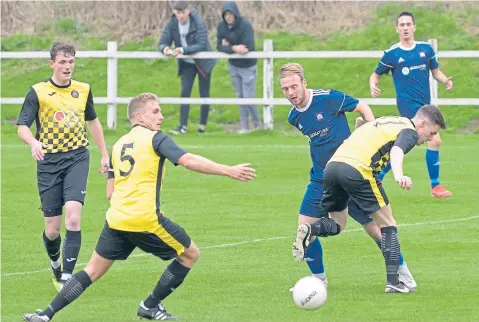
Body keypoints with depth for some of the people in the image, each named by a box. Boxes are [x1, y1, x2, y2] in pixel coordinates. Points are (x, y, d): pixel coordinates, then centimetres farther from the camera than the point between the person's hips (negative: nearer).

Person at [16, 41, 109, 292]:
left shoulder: (83, 90, 8)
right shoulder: (38, 92, -3)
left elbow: (93, 121, 24)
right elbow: (22, 127, -8)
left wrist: (104, 154, 25)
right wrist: (33, 142, -30)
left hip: (77, 158, 1)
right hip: (49, 161, -1)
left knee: (73, 216, -19)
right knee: (52, 228, 0)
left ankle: (67, 277, -17)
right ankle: (56, 268, 31)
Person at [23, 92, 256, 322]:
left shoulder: (119, 144, 18)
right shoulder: (155, 138, -1)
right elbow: (188, 160, -17)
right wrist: (229, 171, -17)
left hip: (116, 218, 6)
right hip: (146, 220, -6)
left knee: (93, 270, 14)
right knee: (190, 254, 12)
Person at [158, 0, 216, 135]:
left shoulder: (198, 24, -23)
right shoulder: (172, 25, -10)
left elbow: (201, 45, -30)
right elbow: (162, 42, -8)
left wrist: (182, 50, -41)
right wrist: (165, 48, -33)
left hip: (203, 63, -3)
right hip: (186, 64, 3)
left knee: (204, 94, 3)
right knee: (185, 92, -6)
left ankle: (202, 126, 12)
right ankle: (183, 126, -9)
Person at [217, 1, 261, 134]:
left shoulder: (245, 25, -23)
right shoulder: (221, 26, -8)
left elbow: (248, 48, -30)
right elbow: (219, 46, -11)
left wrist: (228, 47, -19)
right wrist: (234, 48, -29)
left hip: (248, 67, -5)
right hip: (233, 66, 5)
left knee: (248, 97, -4)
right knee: (240, 96, 10)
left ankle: (257, 125, 17)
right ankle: (244, 127, 18)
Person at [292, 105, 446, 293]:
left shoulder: (388, 121, 30)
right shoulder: (410, 131, 5)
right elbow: (397, 151, -16)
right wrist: (399, 175, -34)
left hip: (332, 165, 7)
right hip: (358, 170, -7)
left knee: (337, 225, 22)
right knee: (388, 224, 8)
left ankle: (310, 230, -10)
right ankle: (393, 282, 3)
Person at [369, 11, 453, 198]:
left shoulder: (426, 49, 7)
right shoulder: (392, 54, -2)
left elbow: (435, 71, 15)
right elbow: (376, 75, 8)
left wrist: (445, 80, -7)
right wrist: (373, 86, -14)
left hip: (424, 104, 5)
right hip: (408, 104, -5)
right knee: (434, 140, -16)